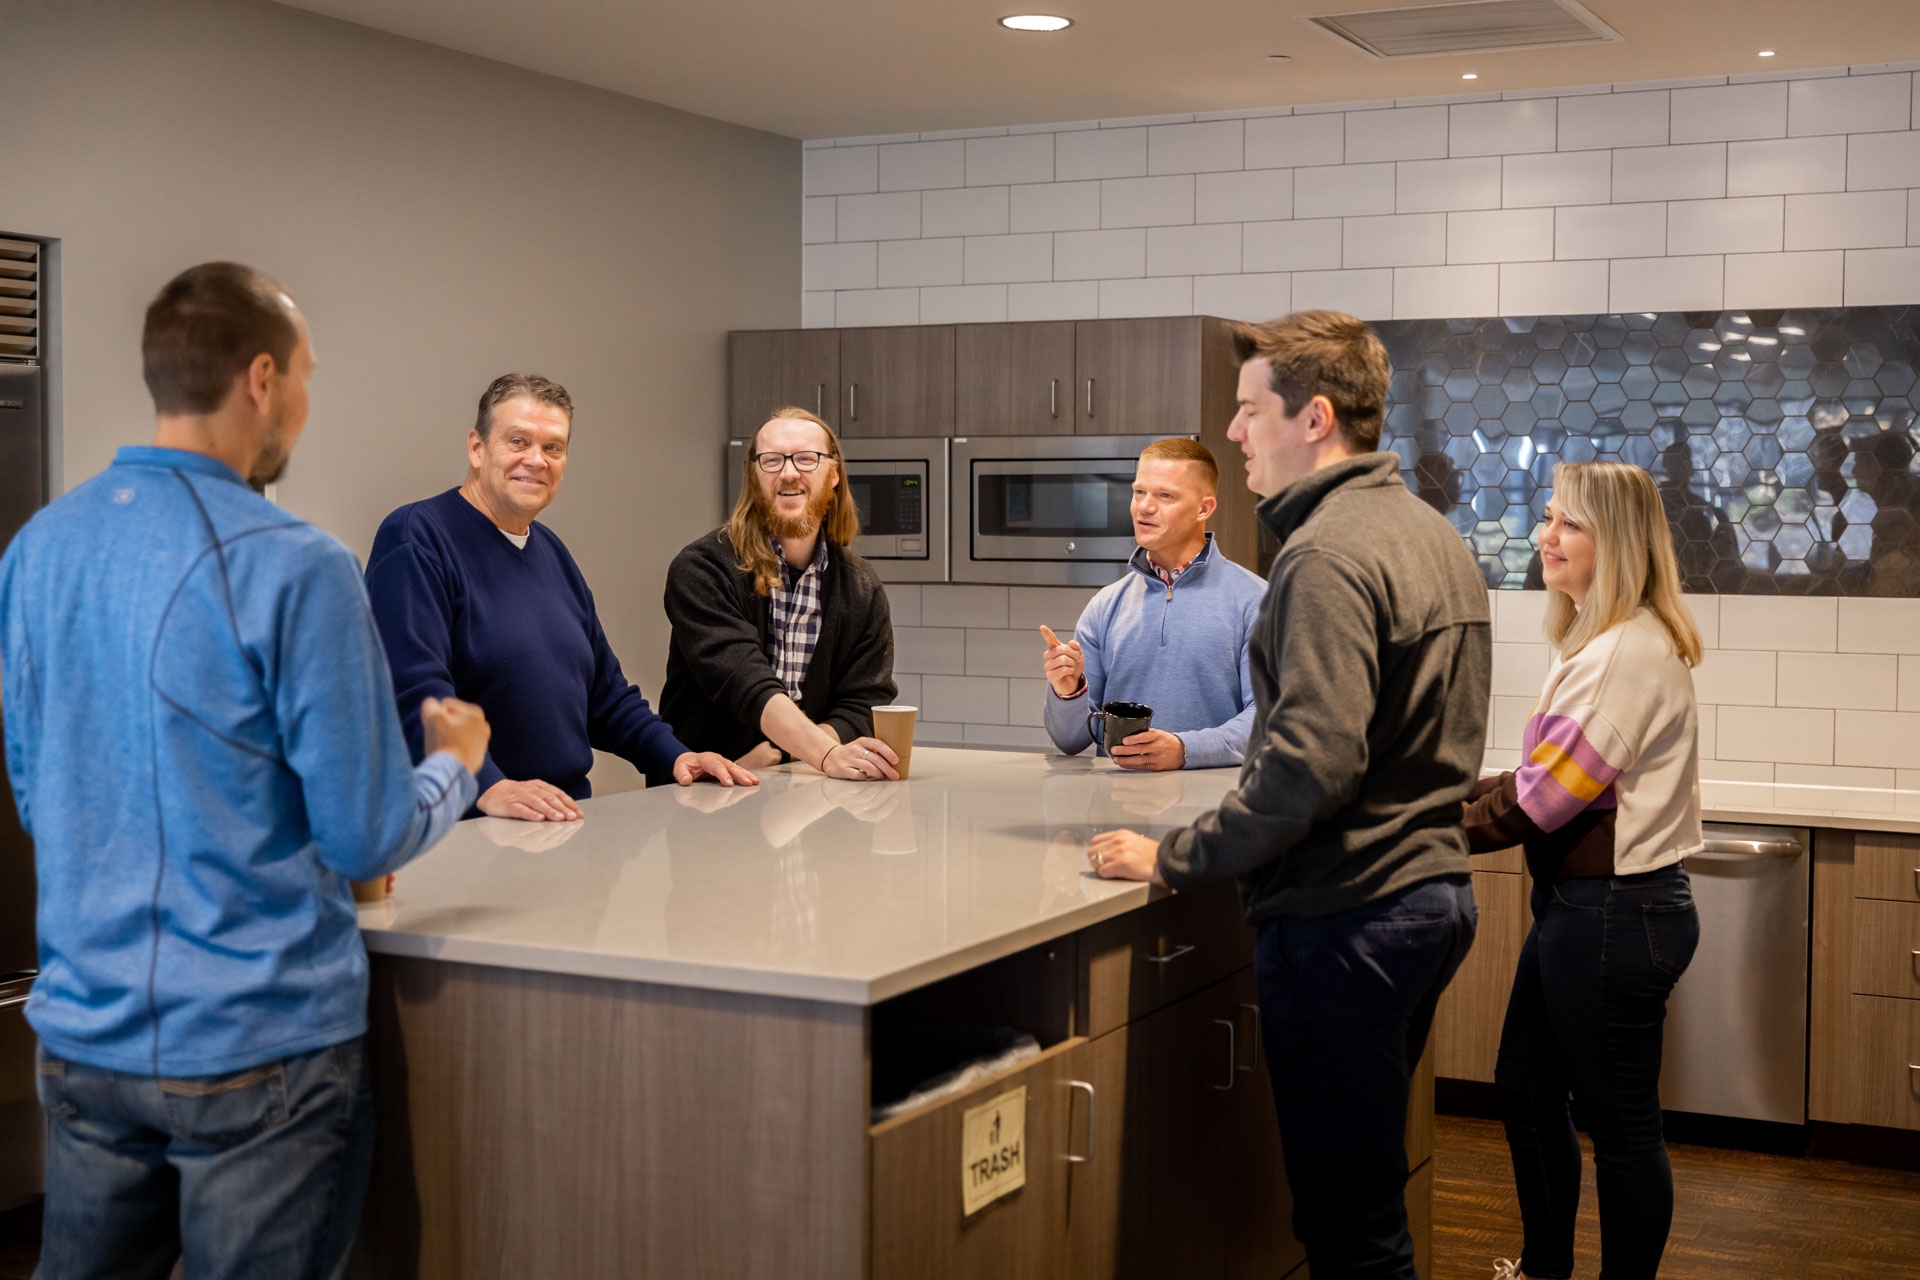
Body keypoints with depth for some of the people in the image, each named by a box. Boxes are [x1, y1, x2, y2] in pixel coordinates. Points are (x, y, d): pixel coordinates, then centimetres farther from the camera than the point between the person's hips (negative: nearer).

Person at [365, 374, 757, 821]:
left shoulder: (551, 551, 19)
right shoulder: (416, 539, -7)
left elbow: (604, 689, 25)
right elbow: (413, 691, -20)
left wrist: (676, 755, 11)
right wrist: (488, 788, -31)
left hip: (564, 820, 6)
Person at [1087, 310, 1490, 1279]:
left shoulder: (1328, 555, -17)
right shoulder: (1431, 533, 14)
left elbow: (1310, 763, -26)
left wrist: (1174, 858, -17)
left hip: (1347, 918, -10)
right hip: (1431, 889, 10)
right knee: (1368, 1188, 20)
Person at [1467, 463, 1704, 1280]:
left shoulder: (1631, 651, -19)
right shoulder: (1598, 641, 13)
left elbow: (1547, 798, -21)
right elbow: (1551, 779, 13)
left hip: (1615, 913, -10)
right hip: (1577, 904, 10)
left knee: (1619, 1122, 3)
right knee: (1526, 1092, 19)